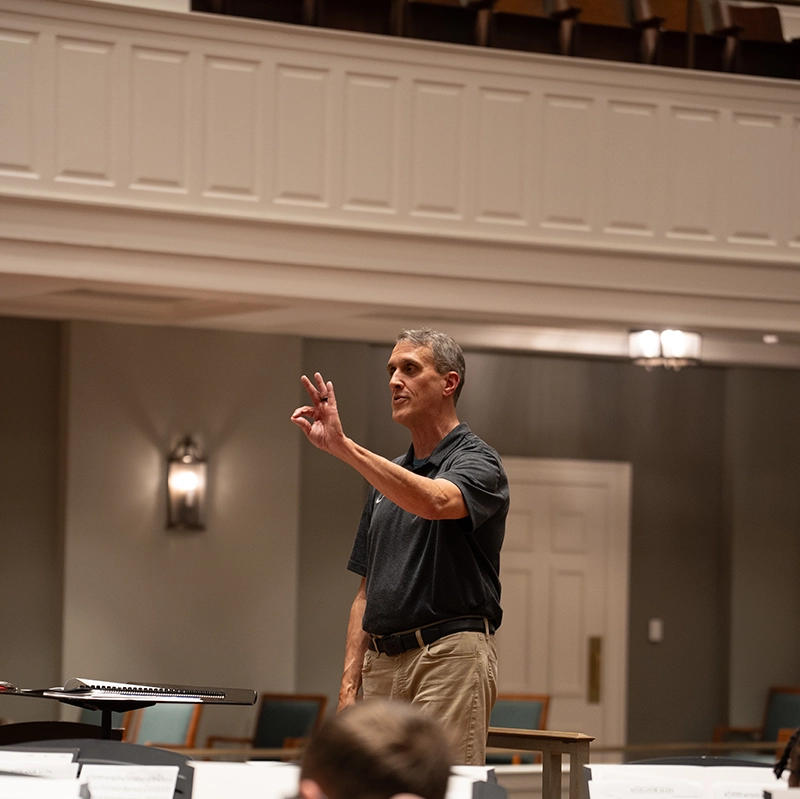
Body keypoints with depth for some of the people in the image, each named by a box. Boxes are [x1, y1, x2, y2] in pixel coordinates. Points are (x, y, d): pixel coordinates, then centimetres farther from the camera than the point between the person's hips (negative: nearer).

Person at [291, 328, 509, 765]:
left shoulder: (477, 463, -4)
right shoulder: (388, 478, 19)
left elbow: (434, 502, -29)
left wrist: (344, 447, -36)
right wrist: (349, 684, 8)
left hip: (450, 656, -7)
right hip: (383, 663, 7)